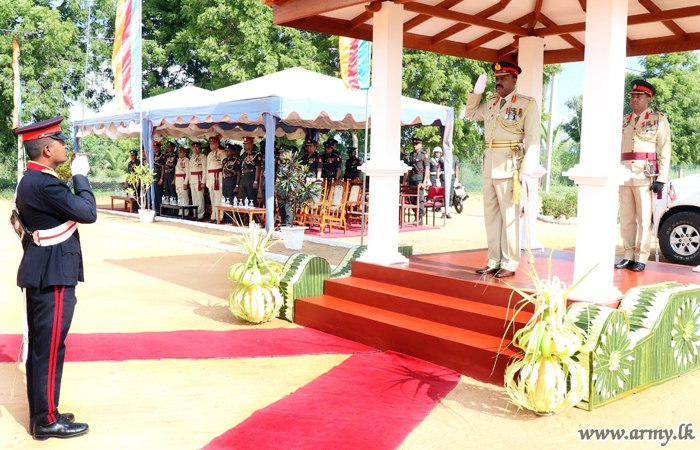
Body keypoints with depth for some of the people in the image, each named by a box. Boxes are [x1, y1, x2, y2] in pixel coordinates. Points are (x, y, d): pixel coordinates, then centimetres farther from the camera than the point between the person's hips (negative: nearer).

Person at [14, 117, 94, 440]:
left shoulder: (29, 181, 13)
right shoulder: (45, 184, -20)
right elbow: (88, 213, -19)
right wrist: (80, 176, -7)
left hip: (38, 275, 10)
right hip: (53, 278, -10)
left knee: (39, 346, 16)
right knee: (50, 348, -1)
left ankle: (40, 414, 28)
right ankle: (47, 421, 9)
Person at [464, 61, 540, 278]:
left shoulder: (527, 105, -3)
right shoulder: (491, 103, 15)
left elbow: (533, 142, -8)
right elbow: (470, 114, 33)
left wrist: (525, 172, -16)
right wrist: (476, 92, 15)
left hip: (510, 168, -7)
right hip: (490, 167, 7)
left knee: (509, 217, -4)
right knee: (491, 215, 9)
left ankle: (510, 264, 4)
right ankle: (494, 261, 17)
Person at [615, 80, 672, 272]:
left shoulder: (659, 120, 6)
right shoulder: (624, 121, 17)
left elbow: (665, 151, 1)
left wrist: (661, 179, -8)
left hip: (645, 175, -4)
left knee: (644, 219, -3)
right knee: (626, 219, 5)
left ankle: (641, 259, 1)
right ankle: (628, 257, 11)